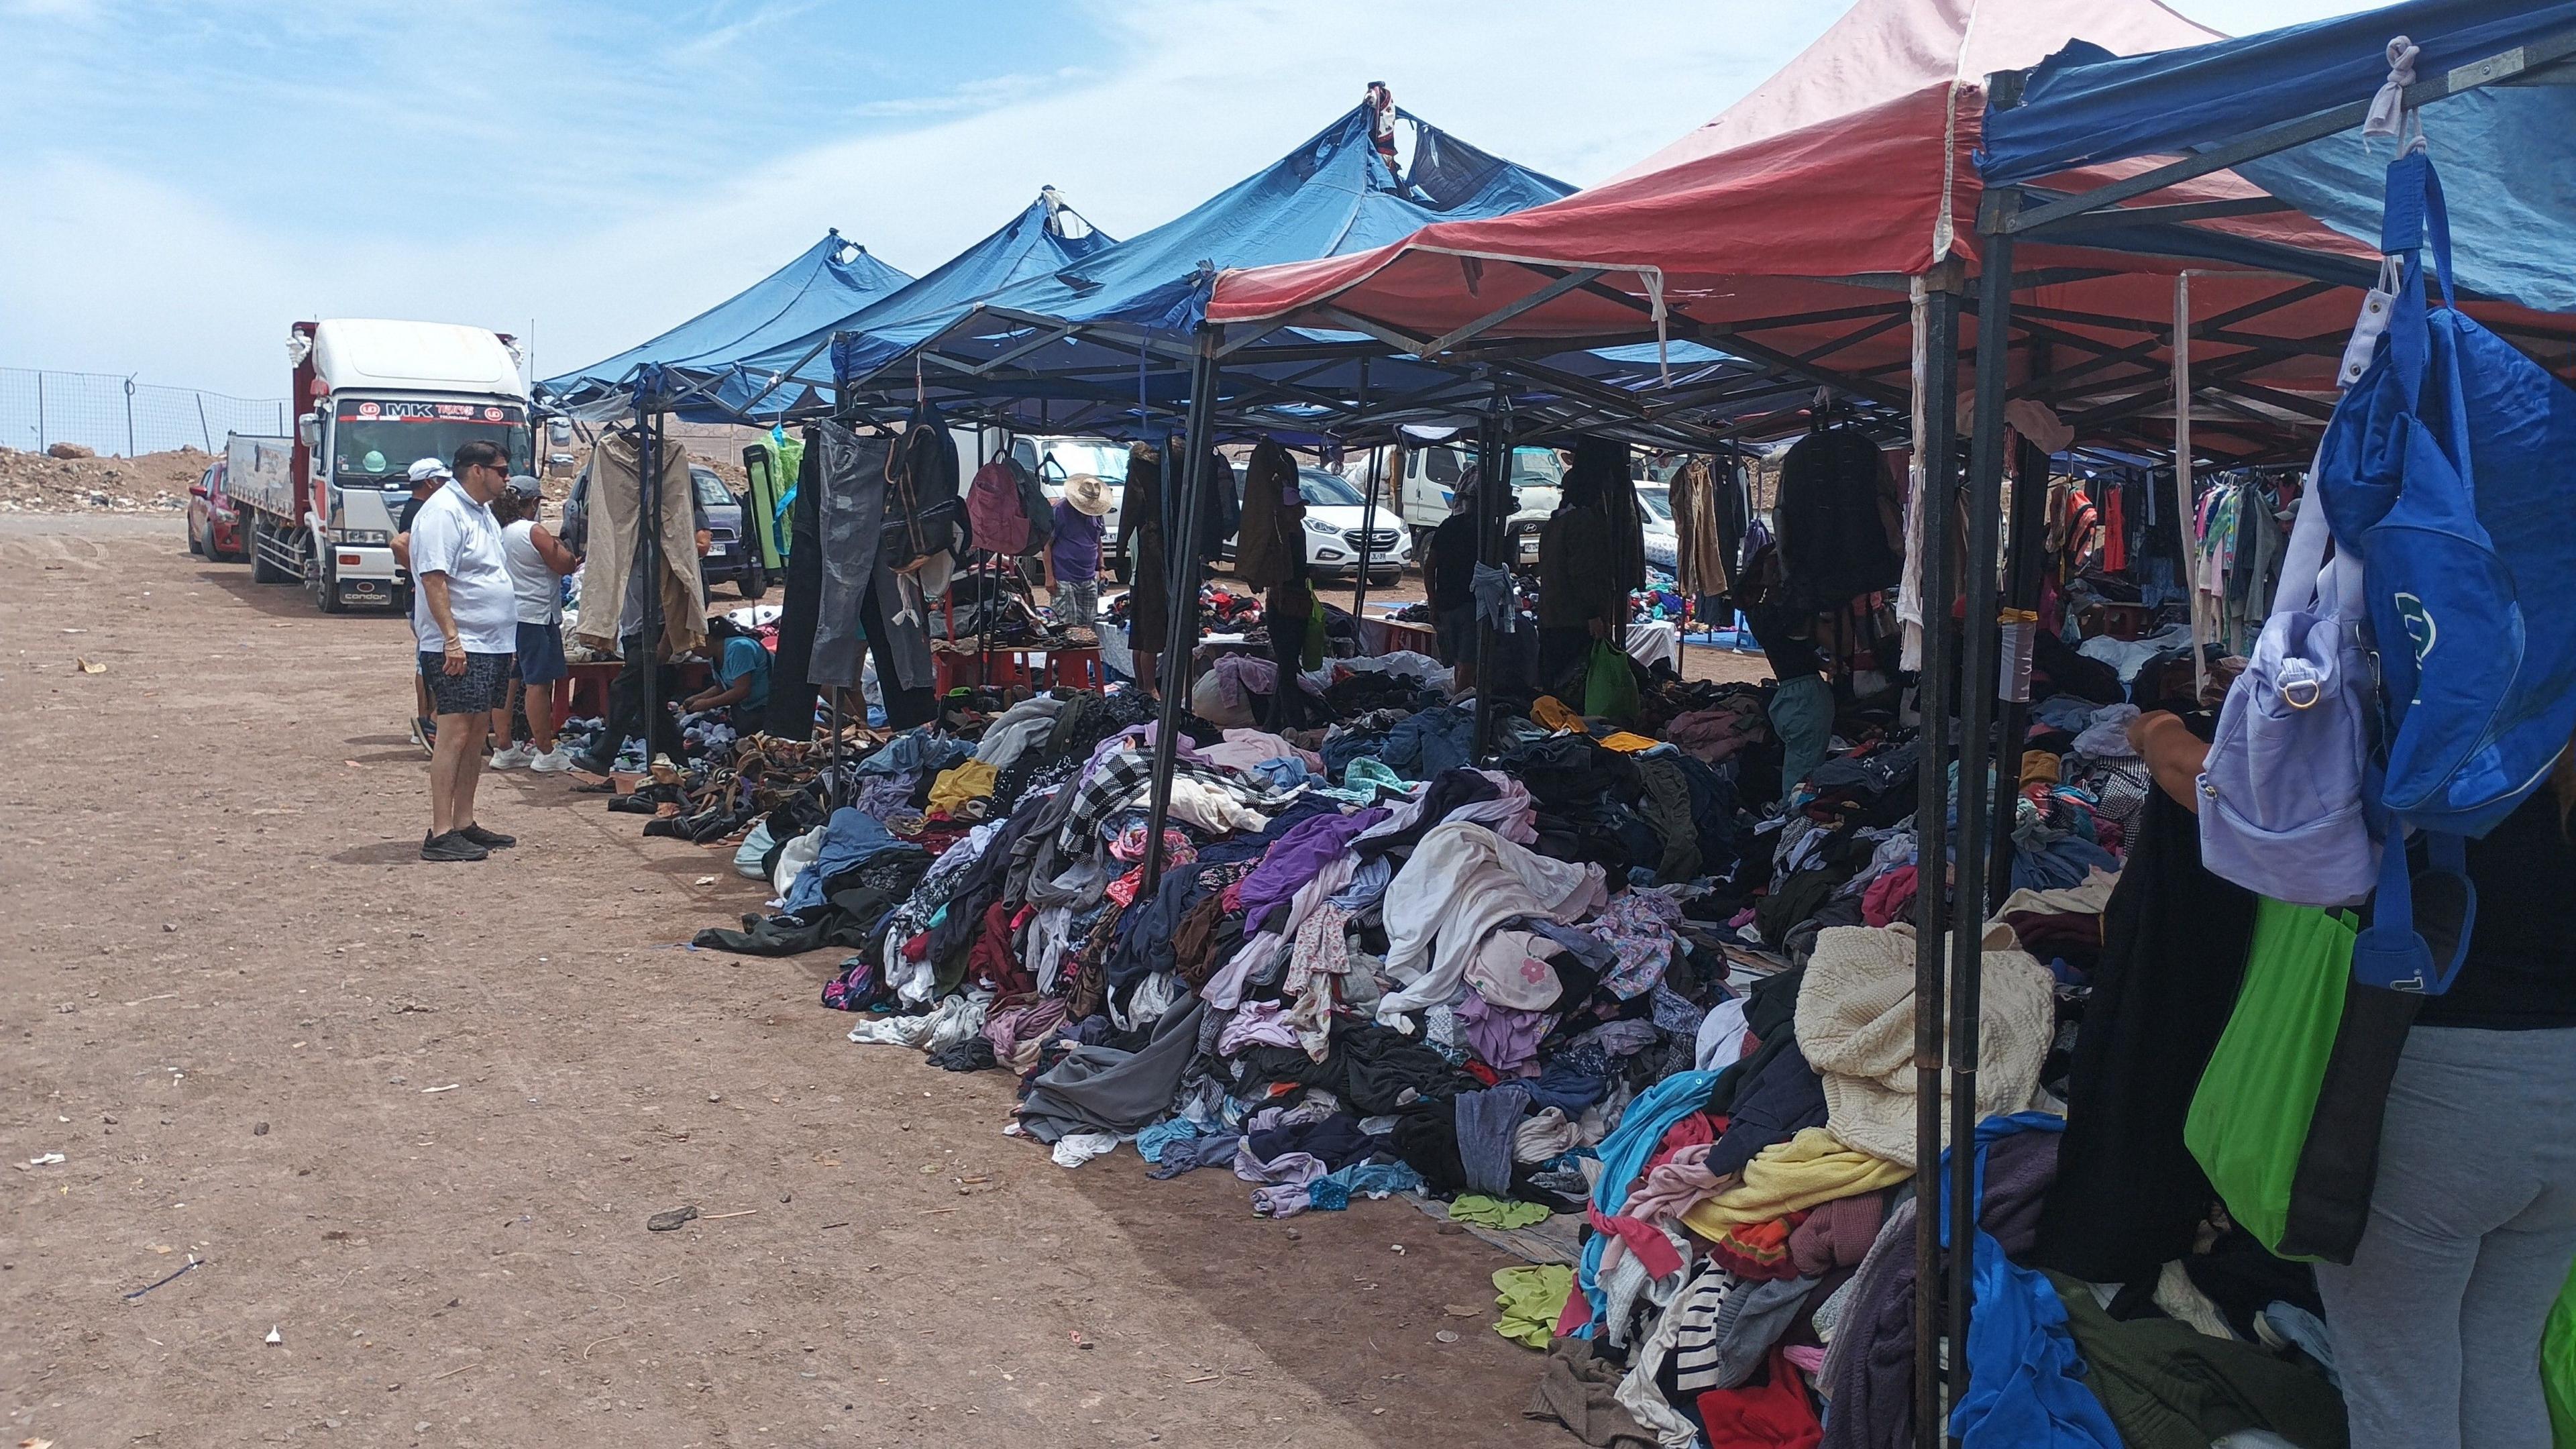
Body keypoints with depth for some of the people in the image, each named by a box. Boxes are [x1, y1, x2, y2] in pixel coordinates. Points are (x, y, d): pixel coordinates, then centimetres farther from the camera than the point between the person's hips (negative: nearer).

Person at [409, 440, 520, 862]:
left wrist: (504, 642, 24)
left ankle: (463, 824, 17)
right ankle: (440, 834, -10)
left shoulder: (481, 511, 19)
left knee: (477, 732, 11)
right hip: (459, 646, -10)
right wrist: (451, 638, -25)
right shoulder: (443, 511, -12)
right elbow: (433, 578, -19)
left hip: (492, 644, 10)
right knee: (455, 733, -11)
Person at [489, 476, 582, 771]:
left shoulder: (497, 532, 9)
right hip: (535, 616, -8)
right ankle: (546, 752, 0)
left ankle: (505, 749, 16)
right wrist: (565, 549, 9)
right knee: (538, 684, -3)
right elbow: (565, 565, -10)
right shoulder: (534, 532, -14)